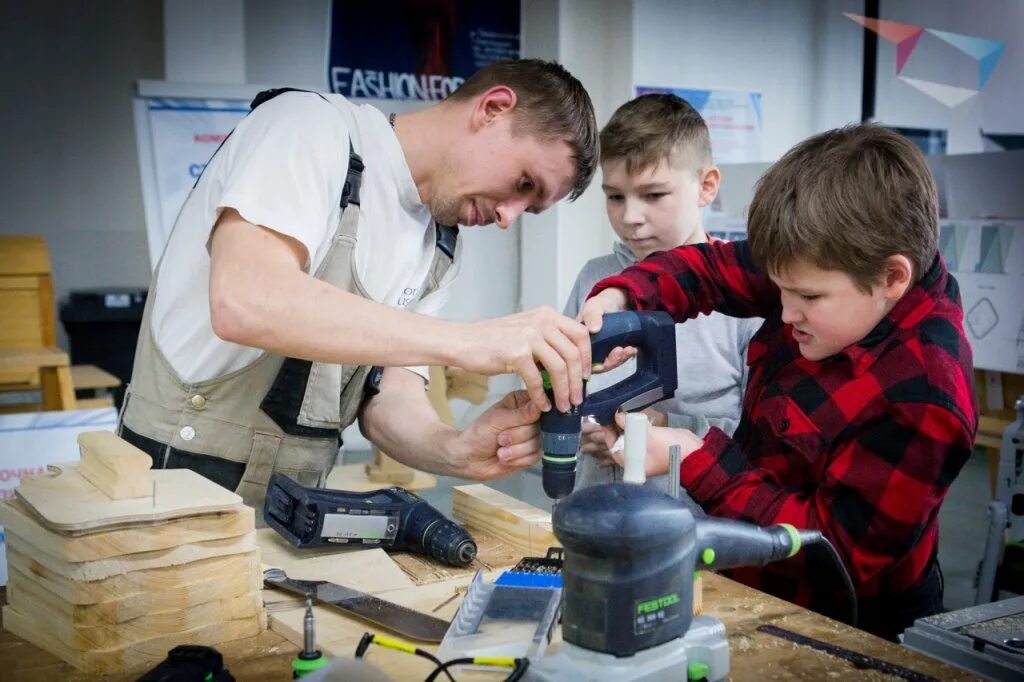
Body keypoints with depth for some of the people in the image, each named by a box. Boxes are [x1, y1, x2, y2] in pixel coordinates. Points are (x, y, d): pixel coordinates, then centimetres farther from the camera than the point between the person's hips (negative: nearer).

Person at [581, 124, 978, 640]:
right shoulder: (844, 268, -9)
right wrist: (618, 296, -15)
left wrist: (696, 462, -25)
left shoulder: (919, 403, -29)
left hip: (849, 634, -6)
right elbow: (713, 269, 3)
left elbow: (839, 552, -24)